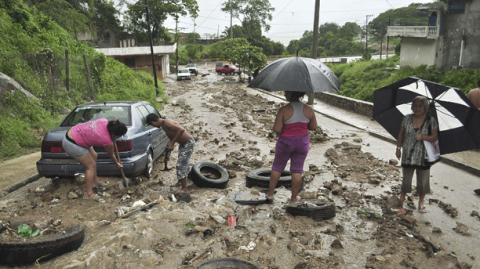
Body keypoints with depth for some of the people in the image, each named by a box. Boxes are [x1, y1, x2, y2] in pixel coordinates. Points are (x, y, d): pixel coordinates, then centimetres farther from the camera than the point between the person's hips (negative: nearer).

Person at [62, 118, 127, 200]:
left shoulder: (104, 121, -8)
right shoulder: (107, 141, -22)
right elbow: (111, 155, 0)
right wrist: (117, 164, 19)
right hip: (72, 144, -10)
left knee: (94, 155, 20)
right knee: (91, 166, 0)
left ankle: (95, 182, 34)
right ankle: (89, 194, 4)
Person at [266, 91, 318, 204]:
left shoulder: (284, 110, -19)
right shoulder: (309, 110, -7)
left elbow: (276, 129, -20)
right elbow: (314, 127, 2)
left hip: (285, 143, -2)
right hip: (302, 142, 3)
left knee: (277, 167, 16)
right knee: (297, 170, 13)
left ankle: (270, 195, 24)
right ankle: (293, 198, 21)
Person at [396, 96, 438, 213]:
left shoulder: (431, 121, -5)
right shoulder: (407, 118, -1)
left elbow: (435, 137, -6)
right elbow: (401, 134, 7)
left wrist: (423, 137, -24)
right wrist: (399, 148, 6)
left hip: (423, 157, -1)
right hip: (408, 155, 1)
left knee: (423, 180, 10)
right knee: (406, 178, 11)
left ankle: (421, 202, 29)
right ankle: (402, 199, 26)